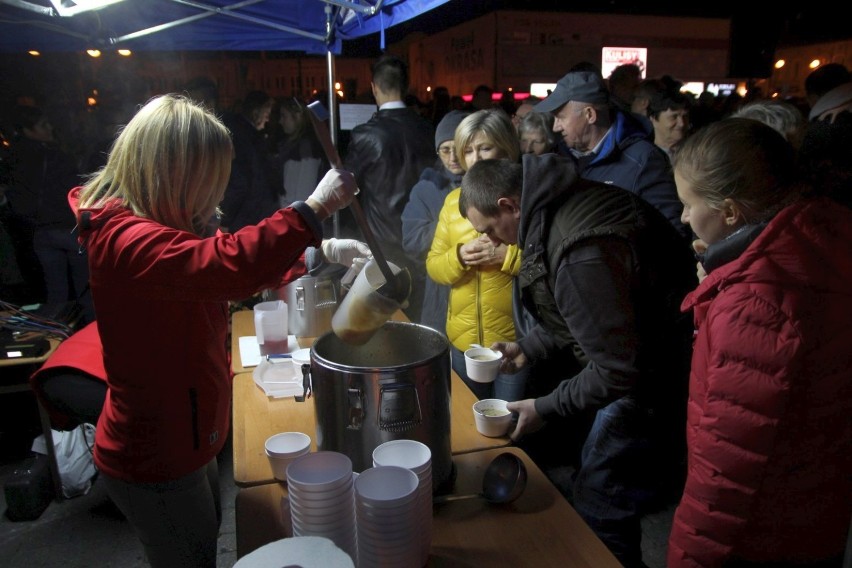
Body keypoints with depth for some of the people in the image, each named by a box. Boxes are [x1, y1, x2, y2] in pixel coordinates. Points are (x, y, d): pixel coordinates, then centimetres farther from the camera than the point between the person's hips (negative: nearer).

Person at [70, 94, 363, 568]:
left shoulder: (160, 225, 4)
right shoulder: (126, 239, -30)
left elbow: (227, 273, 10)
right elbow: (231, 264, -47)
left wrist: (321, 252, -2)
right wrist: (315, 208, -36)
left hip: (186, 438, 10)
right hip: (155, 460, -9)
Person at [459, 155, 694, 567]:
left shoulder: (580, 252, -31)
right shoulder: (563, 204, 1)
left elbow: (618, 371, -25)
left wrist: (546, 409, -13)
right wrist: (528, 347, 8)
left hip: (652, 387, -10)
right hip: (639, 365, 10)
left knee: (598, 515, 4)